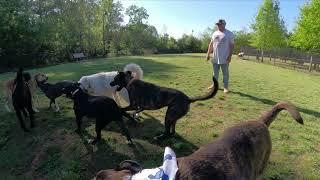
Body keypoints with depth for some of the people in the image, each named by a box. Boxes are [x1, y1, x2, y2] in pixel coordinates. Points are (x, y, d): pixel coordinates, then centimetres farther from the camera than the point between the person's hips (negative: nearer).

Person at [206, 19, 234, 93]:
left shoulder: (229, 34, -4)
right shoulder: (214, 33, 11)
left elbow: (232, 45, -7)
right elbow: (211, 44, 14)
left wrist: (230, 56, -15)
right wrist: (208, 54, 7)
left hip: (224, 58, -5)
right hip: (215, 58, 5)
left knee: (225, 73, 3)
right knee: (215, 73, 13)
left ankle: (225, 87, 11)